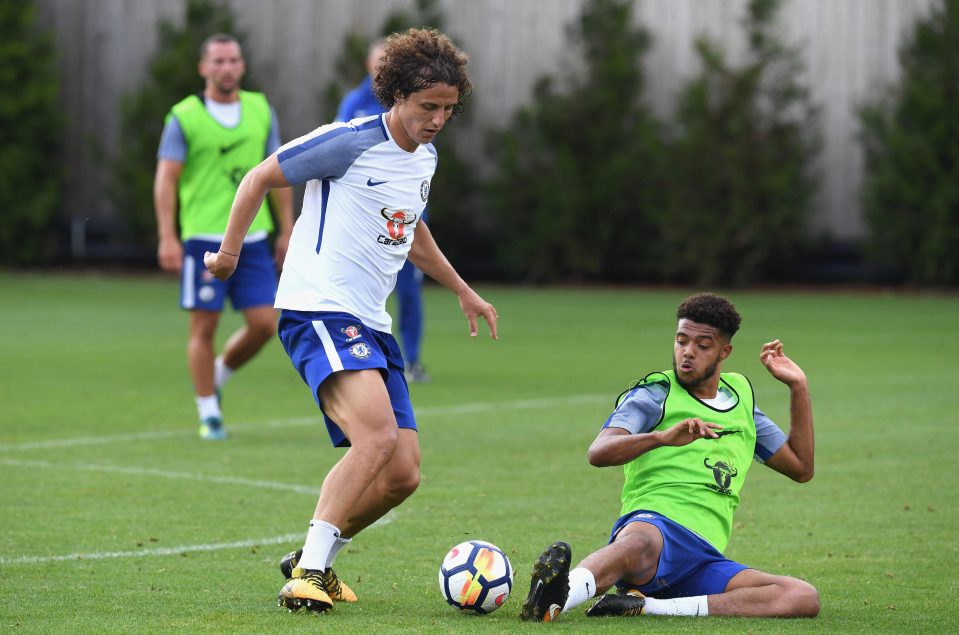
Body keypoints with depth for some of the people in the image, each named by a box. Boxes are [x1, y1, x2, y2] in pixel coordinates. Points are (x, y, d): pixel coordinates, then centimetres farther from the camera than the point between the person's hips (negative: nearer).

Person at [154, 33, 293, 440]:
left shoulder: (261, 111, 10)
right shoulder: (184, 117, -3)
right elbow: (165, 180, -5)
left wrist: (286, 230, 11)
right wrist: (168, 238, -13)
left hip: (253, 237, 4)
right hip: (203, 239, -4)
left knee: (264, 323, -1)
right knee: (204, 326, -1)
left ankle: (219, 375, 25)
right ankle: (208, 414, 8)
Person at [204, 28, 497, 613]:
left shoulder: (425, 157, 16)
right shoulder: (351, 142, -9)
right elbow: (261, 177, -1)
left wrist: (464, 291, 40)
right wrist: (230, 249, 1)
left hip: (371, 324, 9)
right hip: (319, 310, -9)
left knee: (403, 474, 1)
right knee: (377, 435, -30)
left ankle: (315, 557, 19)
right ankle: (308, 571, -26)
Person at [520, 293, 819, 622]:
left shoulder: (741, 395, 26)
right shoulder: (655, 394, 9)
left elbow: (800, 468, 30)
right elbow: (599, 452, -9)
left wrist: (798, 386, 22)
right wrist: (663, 437, -28)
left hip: (706, 562, 5)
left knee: (804, 598, -24)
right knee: (639, 543, -44)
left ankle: (648, 606, -33)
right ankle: (550, 603, -73)